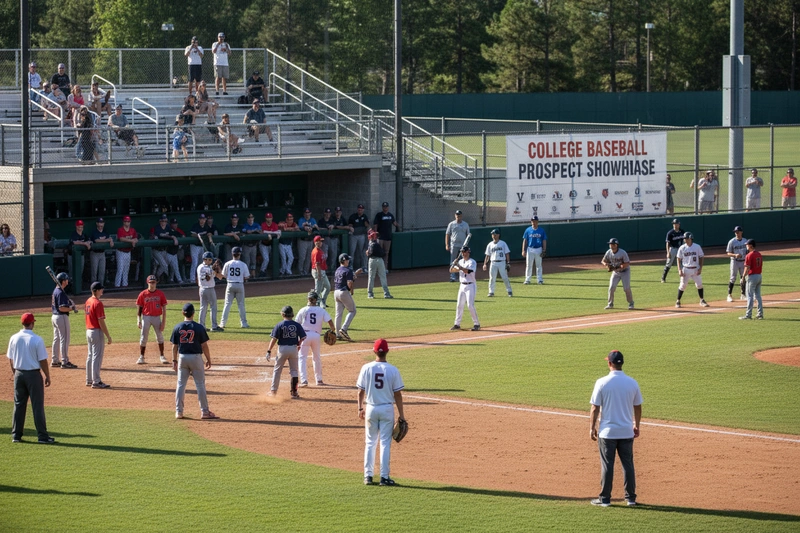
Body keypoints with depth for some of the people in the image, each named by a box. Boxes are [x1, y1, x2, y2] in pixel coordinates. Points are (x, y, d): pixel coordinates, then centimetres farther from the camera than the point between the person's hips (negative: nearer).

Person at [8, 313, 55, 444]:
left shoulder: (14, 338, -1)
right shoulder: (37, 340, -14)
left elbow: (10, 359, 6)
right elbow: (42, 360, -11)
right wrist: (47, 376, 0)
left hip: (19, 374, 4)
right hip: (33, 374, -4)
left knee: (19, 405, 12)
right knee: (37, 406, 1)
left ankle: (16, 435, 14)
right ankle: (42, 436, 2)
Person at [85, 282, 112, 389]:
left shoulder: (88, 301, 10)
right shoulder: (98, 303, -18)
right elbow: (101, 322, -20)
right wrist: (108, 336, -16)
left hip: (89, 331, 9)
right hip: (97, 332, -9)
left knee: (90, 356, 16)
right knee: (97, 357, -6)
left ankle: (89, 380, 22)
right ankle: (96, 382, -5)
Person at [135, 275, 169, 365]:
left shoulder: (160, 294, 0)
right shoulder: (143, 294, -1)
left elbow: (164, 308, 1)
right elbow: (139, 308, 3)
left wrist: (163, 321, -6)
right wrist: (138, 320, -6)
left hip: (157, 317, 1)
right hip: (146, 317, 0)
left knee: (160, 337, 3)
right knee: (143, 337, -1)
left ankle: (162, 357, 12)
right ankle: (141, 357, 6)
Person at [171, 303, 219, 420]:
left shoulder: (177, 328, -2)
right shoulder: (199, 327, -10)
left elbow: (174, 346, 2)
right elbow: (204, 346, -7)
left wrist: (174, 360, 11)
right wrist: (208, 360, 3)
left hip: (182, 358, 3)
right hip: (196, 357, -2)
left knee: (181, 385, 10)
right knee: (200, 385, 4)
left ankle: (178, 411, 9)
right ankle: (205, 412, 5)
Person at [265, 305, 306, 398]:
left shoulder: (279, 325, -7)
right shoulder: (297, 325, -2)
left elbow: (274, 339, -10)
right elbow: (303, 338, -3)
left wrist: (269, 351, -7)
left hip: (282, 349, -2)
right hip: (294, 348, 2)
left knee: (277, 370, 11)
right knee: (294, 371, 12)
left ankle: (273, 391, 14)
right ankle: (294, 392, 10)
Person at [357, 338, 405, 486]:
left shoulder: (366, 368, -6)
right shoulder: (393, 370, -9)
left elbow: (361, 391, -1)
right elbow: (397, 394, -7)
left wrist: (360, 408, 13)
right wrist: (401, 414, 0)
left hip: (371, 409, 1)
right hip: (387, 409, -1)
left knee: (370, 443, 12)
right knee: (385, 443, 3)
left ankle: (368, 476, 12)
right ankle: (384, 477, 2)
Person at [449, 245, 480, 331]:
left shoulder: (472, 262, -10)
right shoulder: (460, 261, 12)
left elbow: (467, 271, -26)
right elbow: (451, 270, 10)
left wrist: (458, 266, -27)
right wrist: (453, 265, -12)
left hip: (470, 286, -7)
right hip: (462, 286, 7)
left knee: (470, 305, -13)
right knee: (459, 305, 8)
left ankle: (477, 324, -5)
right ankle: (457, 324, 15)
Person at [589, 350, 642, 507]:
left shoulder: (602, 383, -10)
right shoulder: (632, 383, -1)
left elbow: (595, 408, -9)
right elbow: (637, 407, 7)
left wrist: (592, 427, 2)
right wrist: (636, 425, 20)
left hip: (607, 431, -3)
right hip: (627, 431, 3)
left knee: (607, 465, 4)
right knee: (628, 464, 11)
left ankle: (605, 498, 7)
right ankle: (630, 498, 14)